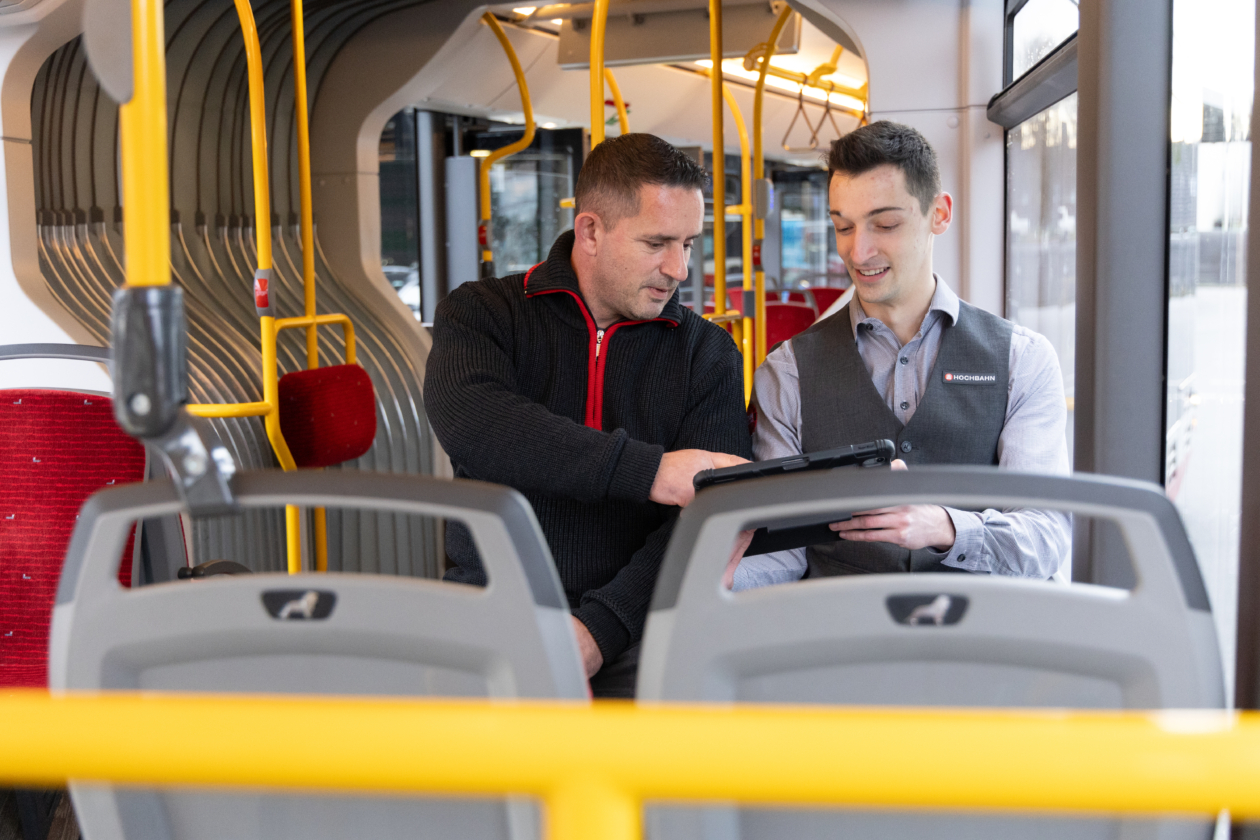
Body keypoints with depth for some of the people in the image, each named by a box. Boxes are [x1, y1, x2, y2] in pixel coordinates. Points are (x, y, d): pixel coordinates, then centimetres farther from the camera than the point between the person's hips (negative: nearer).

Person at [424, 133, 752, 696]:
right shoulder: (479, 315, 5)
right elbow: (473, 427, -19)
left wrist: (597, 630, -19)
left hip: (632, 628, 2)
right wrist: (649, 470, -26)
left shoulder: (708, 352, 9)